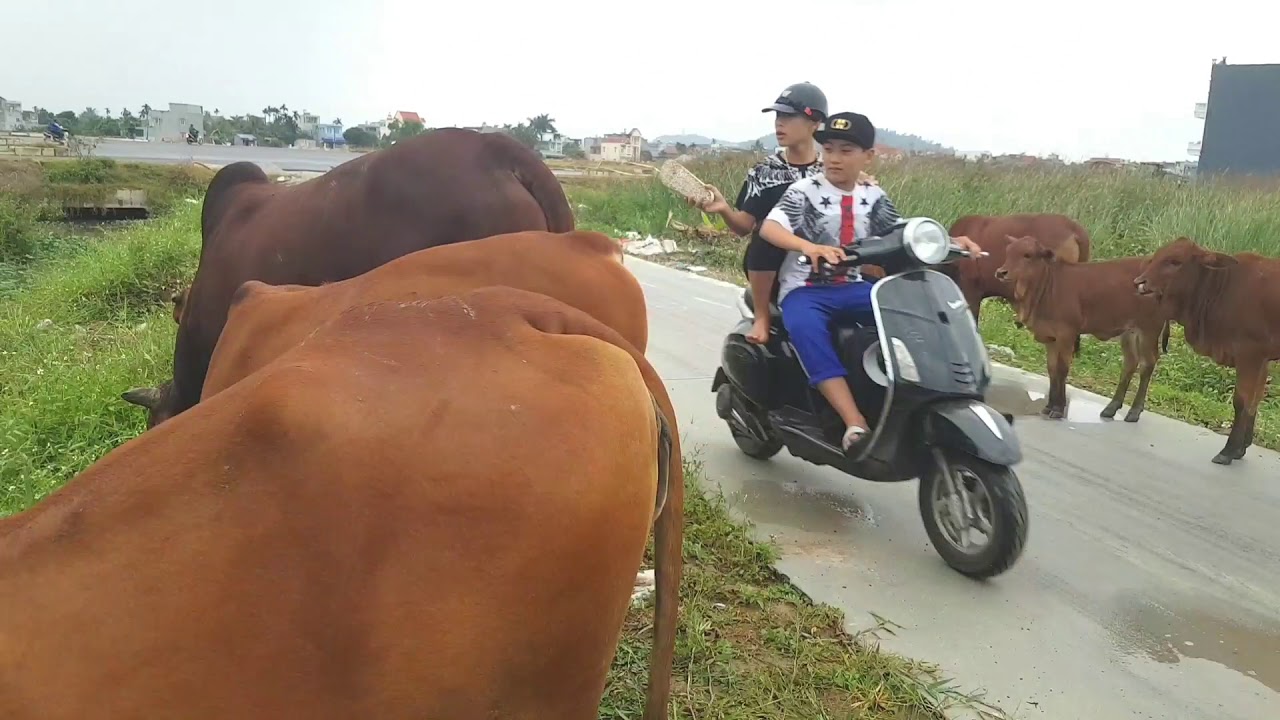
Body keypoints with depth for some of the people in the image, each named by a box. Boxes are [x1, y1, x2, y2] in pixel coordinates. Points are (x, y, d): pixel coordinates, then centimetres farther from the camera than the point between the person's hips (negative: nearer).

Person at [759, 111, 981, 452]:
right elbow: (768, 228, -23)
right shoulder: (804, 191, -8)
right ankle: (855, 423, -42)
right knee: (806, 328, -38)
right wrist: (807, 246, -43)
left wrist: (949, 241, -5)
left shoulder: (873, 197, 8)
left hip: (852, 287, 5)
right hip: (804, 289, -5)